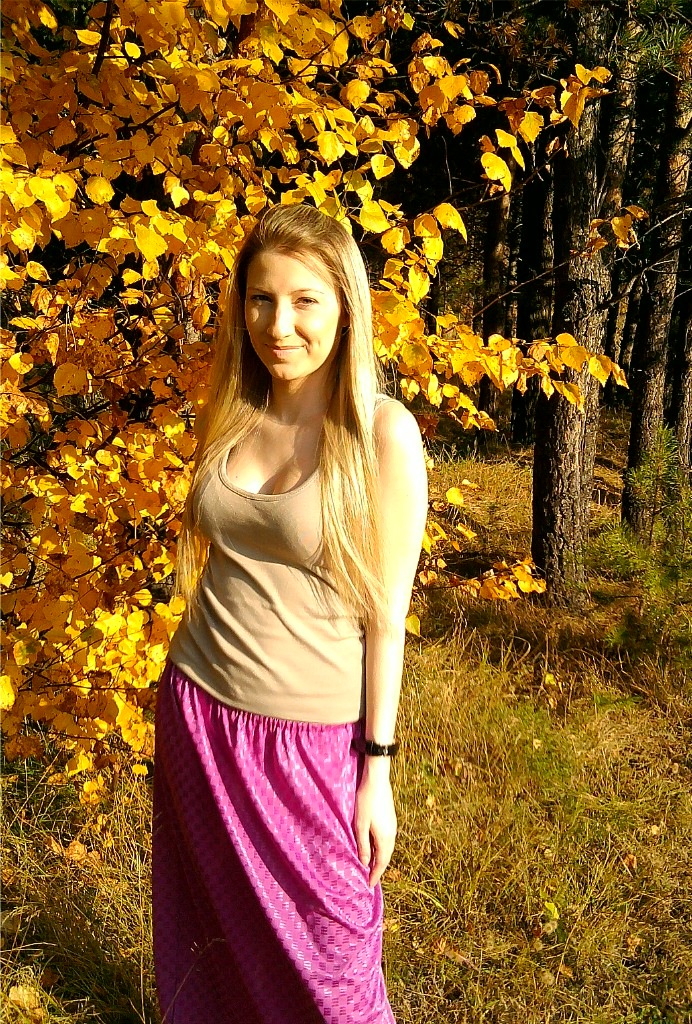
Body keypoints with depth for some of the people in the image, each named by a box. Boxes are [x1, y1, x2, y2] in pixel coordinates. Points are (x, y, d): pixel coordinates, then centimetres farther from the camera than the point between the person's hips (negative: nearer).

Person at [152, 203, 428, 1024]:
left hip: (313, 733, -4)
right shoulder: (230, 417, 2)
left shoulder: (383, 433, -12)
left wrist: (377, 770, -8)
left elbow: (387, 614, -10)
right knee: (211, 932, 19)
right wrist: (193, 695, 14)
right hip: (198, 710, 5)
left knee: (321, 958, 8)